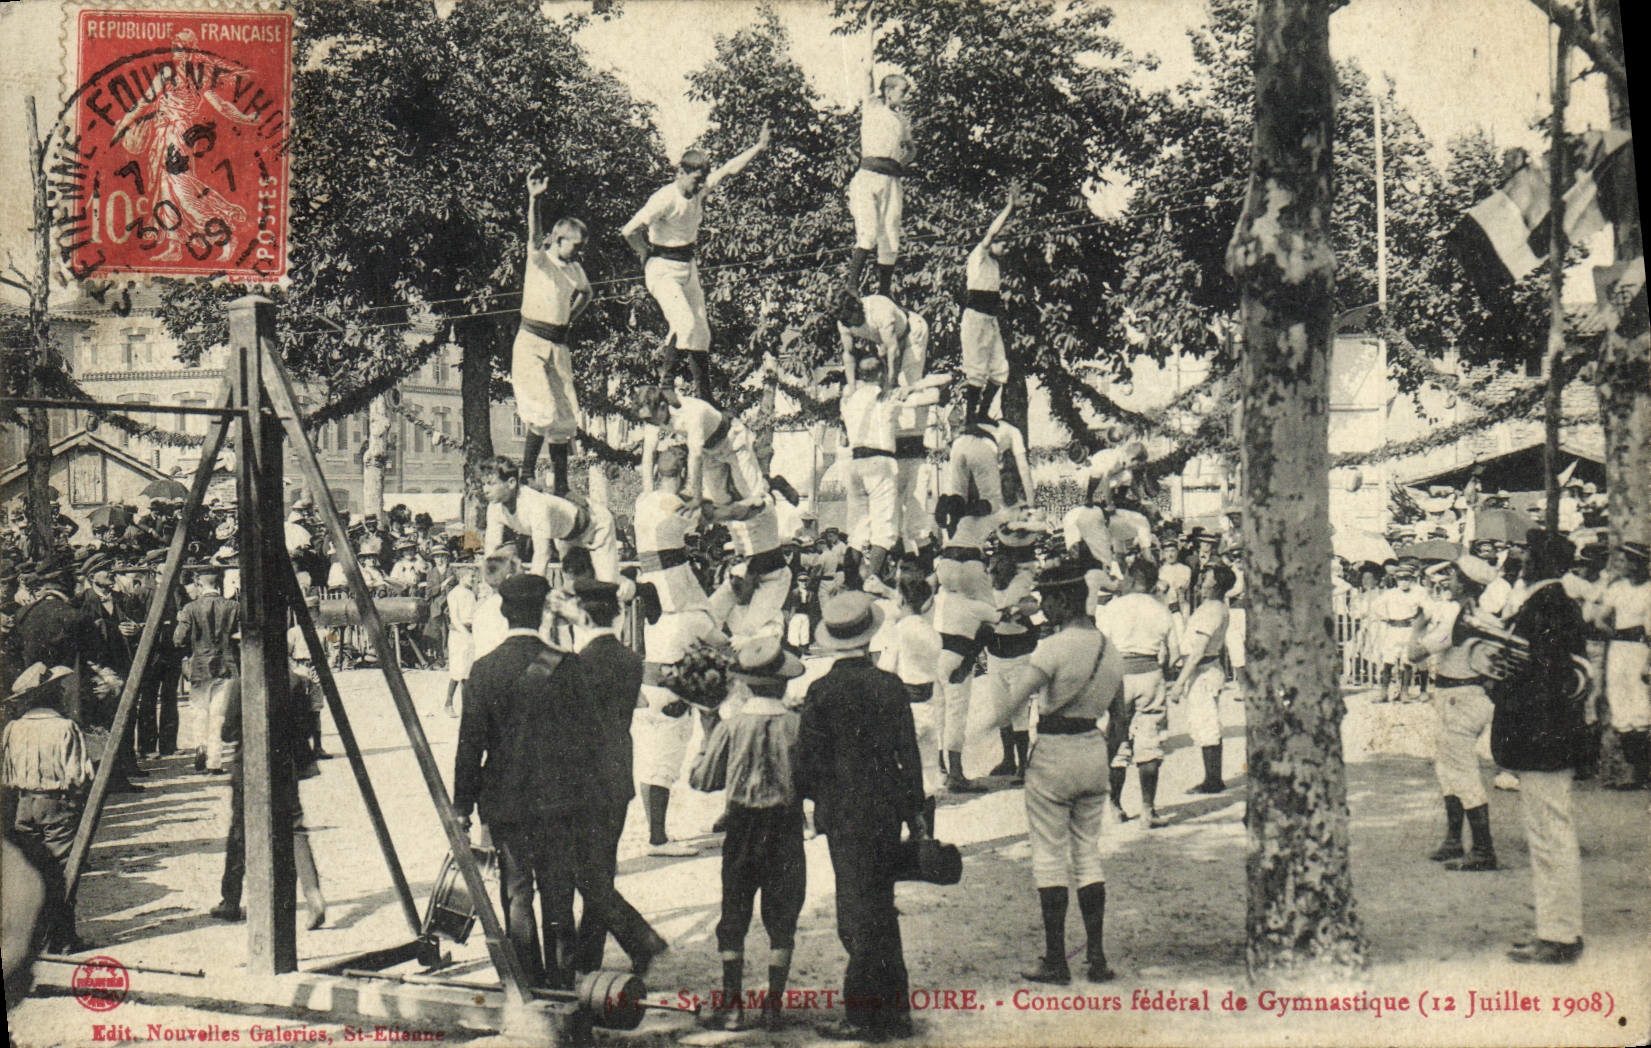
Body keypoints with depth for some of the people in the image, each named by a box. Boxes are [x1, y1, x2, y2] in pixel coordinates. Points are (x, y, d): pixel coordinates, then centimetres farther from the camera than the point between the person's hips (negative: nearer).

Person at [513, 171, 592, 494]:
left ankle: (561, 486, 12)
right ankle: (526, 475, -6)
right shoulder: (538, 260, -6)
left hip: (559, 346, 6)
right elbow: (534, 236, -28)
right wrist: (534, 200, -44)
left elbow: (585, 294, 33)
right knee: (543, 413, -20)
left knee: (566, 418, 4)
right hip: (531, 343, -6)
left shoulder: (575, 270, 11)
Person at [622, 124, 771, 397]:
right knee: (685, 323, -23)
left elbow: (729, 170, 10)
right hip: (663, 269, -8)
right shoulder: (665, 199, -21)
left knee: (701, 330, 6)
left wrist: (759, 147, 8)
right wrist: (647, 254, -8)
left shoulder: (700, 190, 2)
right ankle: (665, 380, -8)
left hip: (688, 266, 8)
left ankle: (703, 395, 13)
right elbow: (629, 231, -23)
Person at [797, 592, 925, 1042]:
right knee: (880, 909, 15)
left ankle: (863, 1017, 3)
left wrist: (814, 798, 14)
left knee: (859, 915, 1)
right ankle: (894, 1010, 20)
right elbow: (908, 754, 1)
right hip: (886, 811, 3)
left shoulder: (821, 692, -10)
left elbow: (808, 760, -6)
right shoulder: (889, 685, -1)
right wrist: (914, 810, 10)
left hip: (845, 816, -3)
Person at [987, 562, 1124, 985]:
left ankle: (1056, 961, 5)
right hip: (1094, 750, 7)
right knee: (1088, 854, 13)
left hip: (1054, 752, -7)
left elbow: (1012, 699, -22)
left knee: (1050, 858, 1)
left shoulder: (1054, 647, -17)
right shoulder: (1110, 648, 6)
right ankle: (1096, 956, 11)